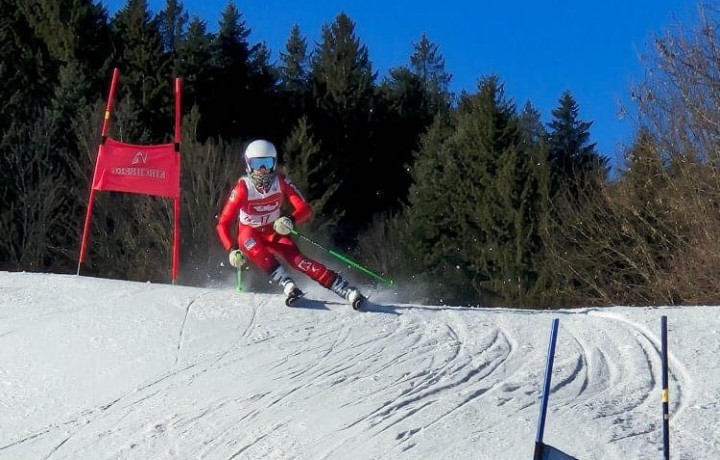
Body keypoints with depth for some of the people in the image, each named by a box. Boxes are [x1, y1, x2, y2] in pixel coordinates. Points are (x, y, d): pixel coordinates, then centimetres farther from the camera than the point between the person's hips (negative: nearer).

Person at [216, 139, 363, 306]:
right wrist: (232, 249, -38)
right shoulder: (243, 188, -22)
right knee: (248, 239, -36)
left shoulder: (281, 181, -17)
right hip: (250, 235, -1)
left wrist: (291, 220, -43)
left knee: (296, 259, -24)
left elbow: (305, 209, -21)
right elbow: (223, 224, -22)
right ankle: (287, 284, -39)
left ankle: (348, 291, -28)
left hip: (275, 233, 1)